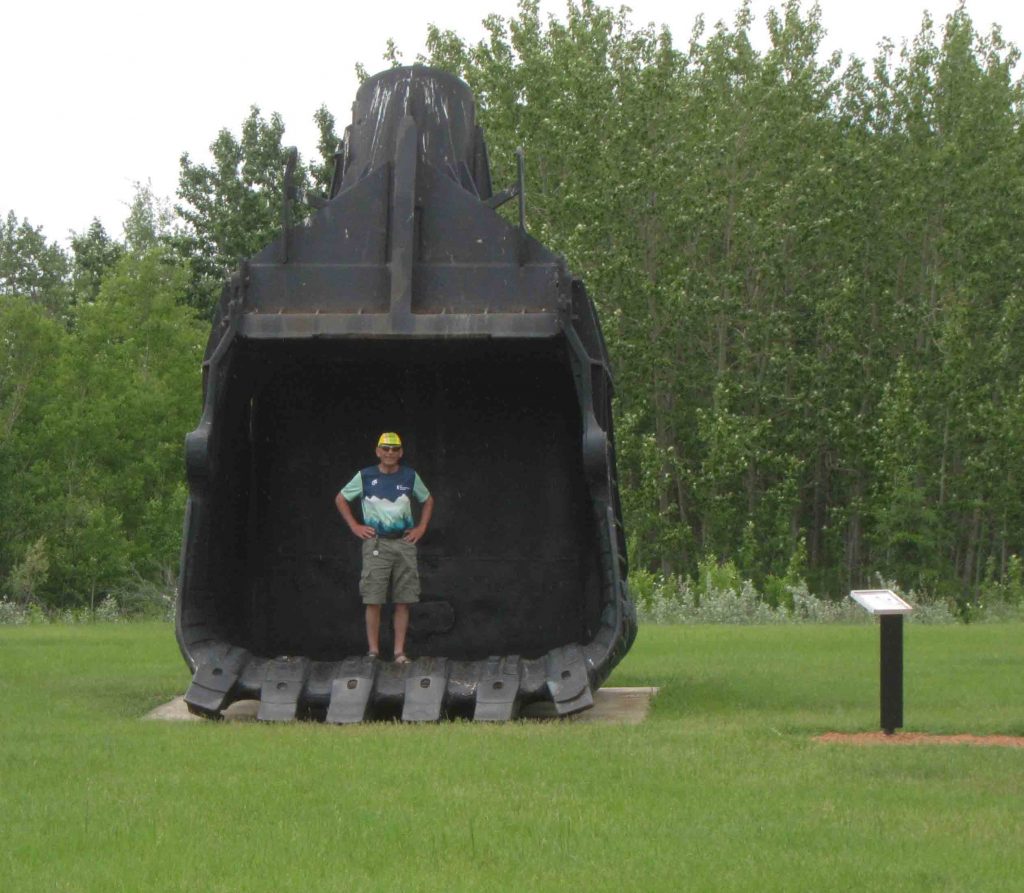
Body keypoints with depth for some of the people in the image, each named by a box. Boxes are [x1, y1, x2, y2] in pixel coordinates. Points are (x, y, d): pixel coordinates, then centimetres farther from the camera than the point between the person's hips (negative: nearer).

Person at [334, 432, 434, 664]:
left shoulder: (410, 477, 7)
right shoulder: (365, 477, 2)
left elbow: (428, 500, 22)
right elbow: (340, 499, 13)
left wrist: (421, 528, 11)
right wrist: (354, 526, 4)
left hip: (404, 542, 2)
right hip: (376, 543, -2)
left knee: (403, 601, 0)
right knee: (373, 601, -6)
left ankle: (399, 652, 4)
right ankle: (373, 651, 0)